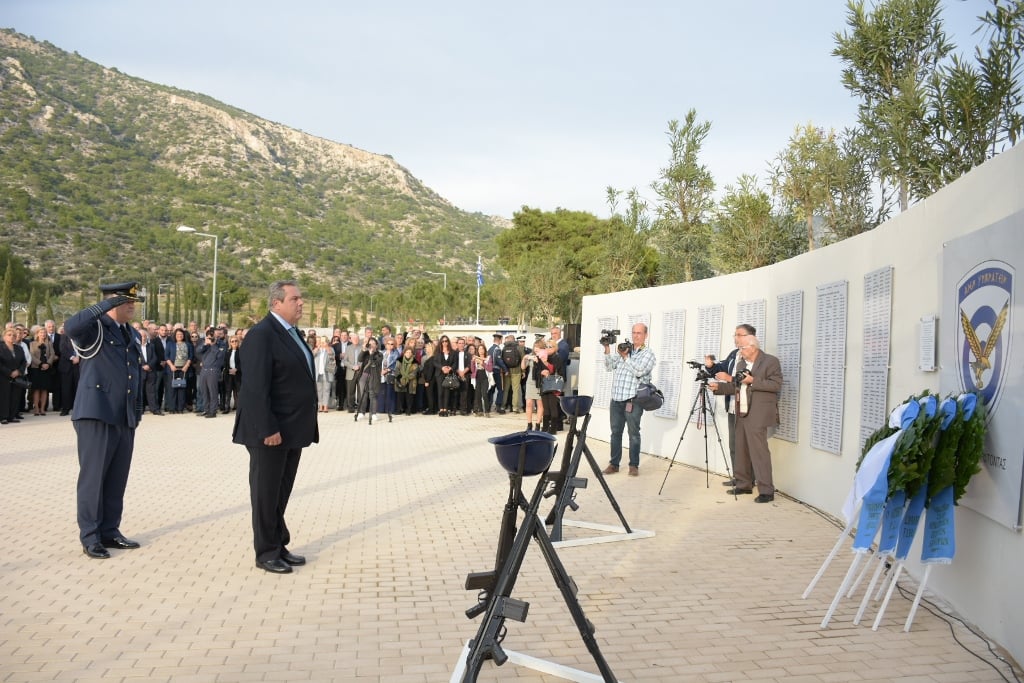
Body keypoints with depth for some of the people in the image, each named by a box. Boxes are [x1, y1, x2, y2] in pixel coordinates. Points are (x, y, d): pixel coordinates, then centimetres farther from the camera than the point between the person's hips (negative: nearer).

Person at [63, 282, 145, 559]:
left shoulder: (132, 334, 17)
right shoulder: (94, 328, -5)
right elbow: (71, 327, -29)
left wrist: (138, 410, 16)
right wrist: (105, 305, -27)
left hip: (125, 417, 7)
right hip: (97, 414, -7)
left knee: (117, 478, 11)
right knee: (93, 477, 0)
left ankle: (110, 531, 21)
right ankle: (90, 537, 8)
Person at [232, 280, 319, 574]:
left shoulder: (292, 332, 13)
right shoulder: (261, 335, -15)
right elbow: (256, 387, -20)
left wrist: (306, 424, 12)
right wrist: (267, 429, -23)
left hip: (293, 428, 8)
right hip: (272, 430, -8)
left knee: (282, 492, 16)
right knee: (266, 492, 4)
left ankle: (279, 546, 27)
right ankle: (266, 553, 15)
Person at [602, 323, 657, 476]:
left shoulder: (648, 354, 0)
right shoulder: (623, 348, 16)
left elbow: (639, 371, -16)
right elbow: (609, 367, 12)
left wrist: (625, 356, -12)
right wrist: (607, 350, 1)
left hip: (633, 400, -5)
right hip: (616, 399, 5)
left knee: (633, 433, 1)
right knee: (615, 432, 7)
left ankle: (634, 465, 10)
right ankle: (614, 463, 14)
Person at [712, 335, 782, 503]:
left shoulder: (771, 361, -6)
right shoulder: (741, 363, 17)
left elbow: (777, 385, -14)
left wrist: (753, 381, -18)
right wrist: (718, 387, 7)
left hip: (757, 415, -8)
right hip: (741, 414, 8)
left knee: (759, 451, -10)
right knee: (741, 450, 10)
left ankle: (767, 491, -6)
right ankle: (744, 485, 20)